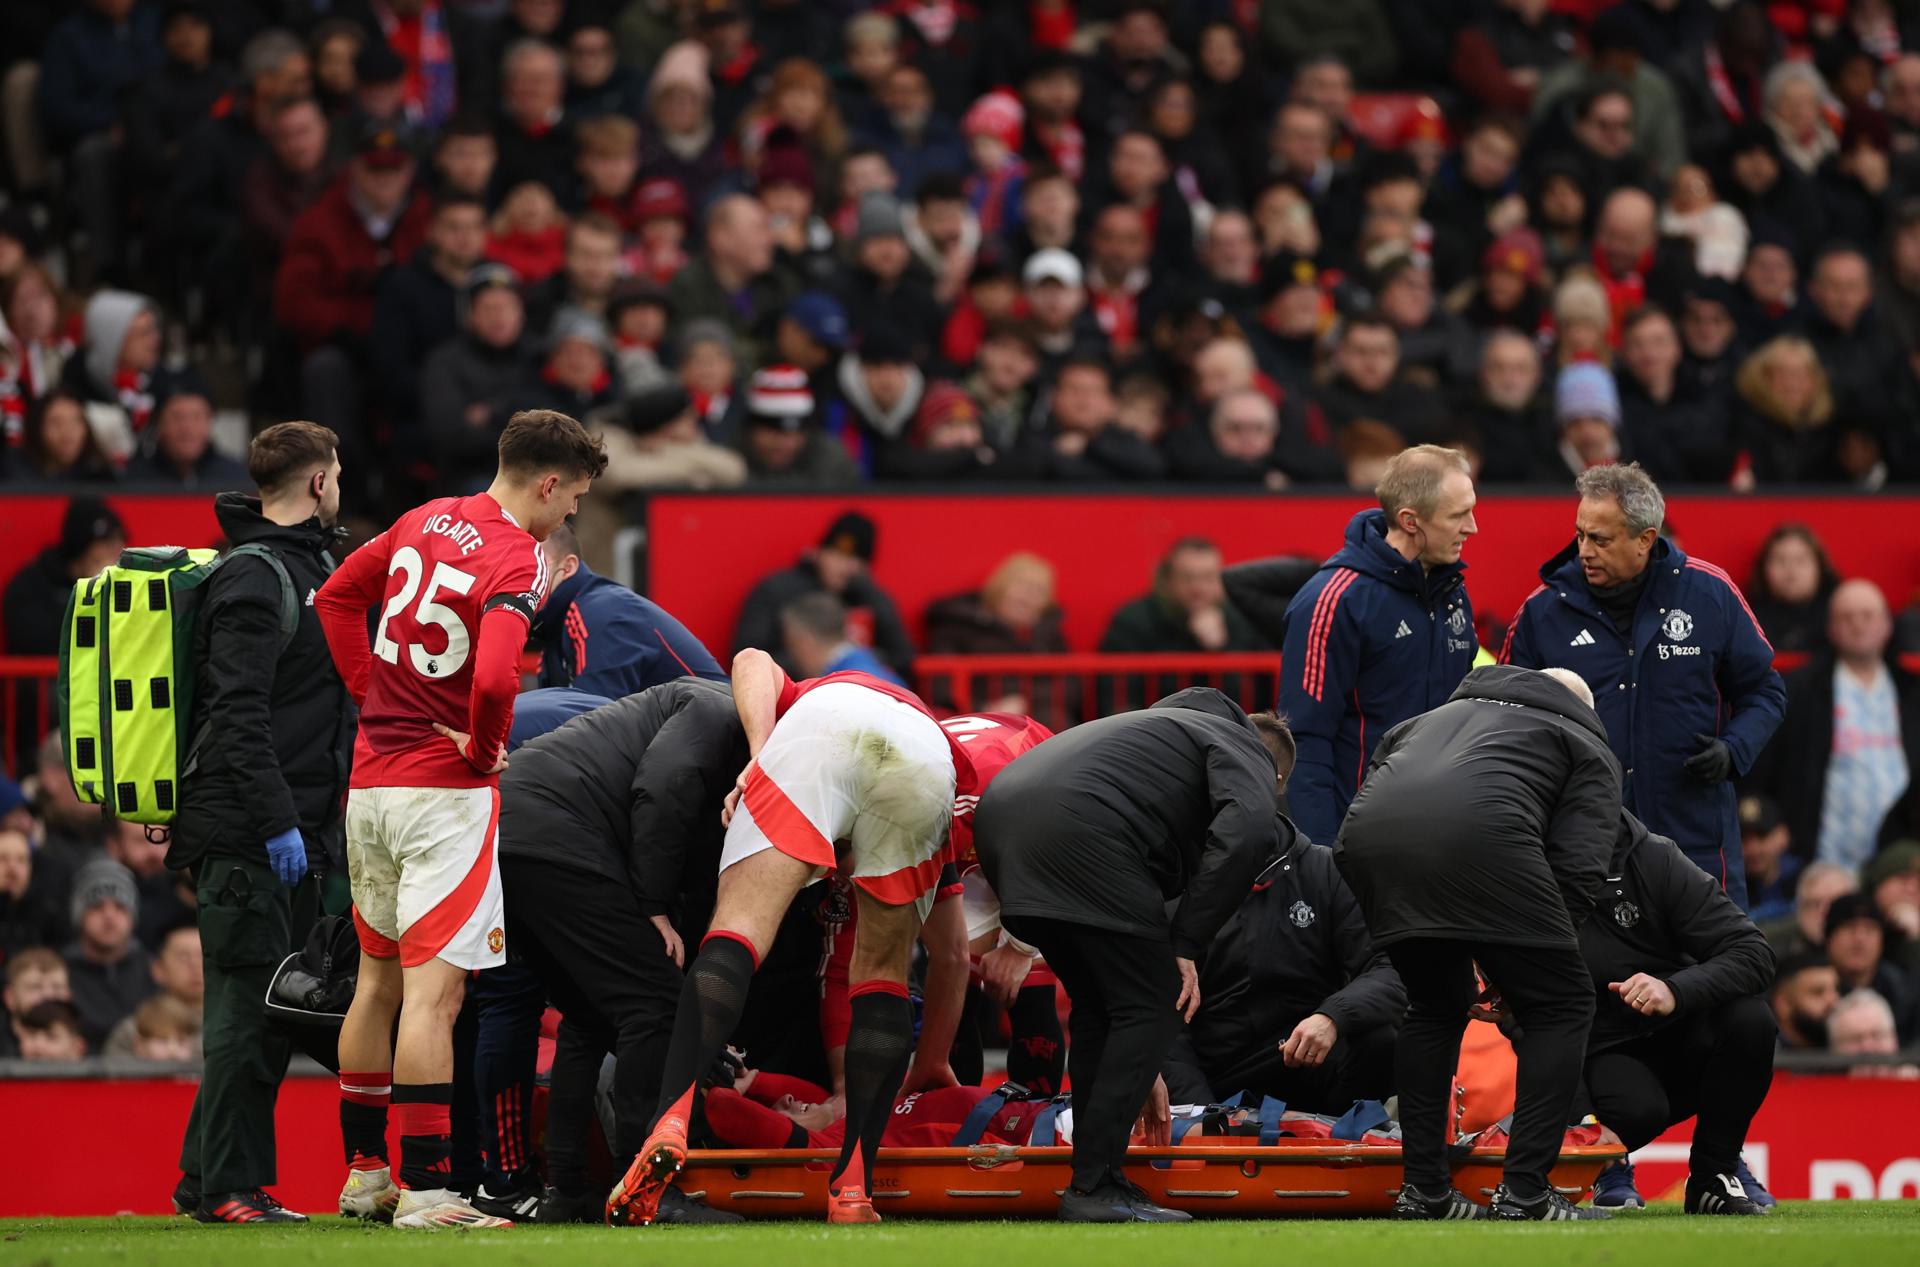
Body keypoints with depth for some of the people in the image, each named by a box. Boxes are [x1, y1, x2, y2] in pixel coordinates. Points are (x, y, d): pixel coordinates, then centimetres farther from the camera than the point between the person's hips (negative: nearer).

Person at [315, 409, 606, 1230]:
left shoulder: (426, 520, 9)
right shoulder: (515, 562, -15)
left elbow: (337, 595, 21)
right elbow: (495, 677, -30)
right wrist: (484, 749, -12)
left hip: (371, 775, 8)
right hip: (445, 792, -8)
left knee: (378, 979, 18)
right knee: (433, 990, -8)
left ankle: (362, 1171, 25)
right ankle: (422, 1189, -11)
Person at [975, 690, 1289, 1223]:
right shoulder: (1246, 750, 17)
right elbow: (1249, 829, -10)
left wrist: (1139, 1066, 40)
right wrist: (1185, 945, -5)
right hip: (1079, 828, -8)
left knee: (1099, 1006, 22)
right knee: (1153, 1004, 2)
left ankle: (1097, 1179, 19)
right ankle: (1094, 1187, -2)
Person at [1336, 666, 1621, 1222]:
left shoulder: (1437, 718, 43)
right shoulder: (1586, 747, 28)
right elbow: (1579, 868, 10)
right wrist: (1518, 962, 18)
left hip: (1367, 836, 5)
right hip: (1480, 836, -5)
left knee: (1436, 1006, 27)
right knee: (1560, 1007, 12)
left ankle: (1422, 1191, 21)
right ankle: (1524, 1192, 3)